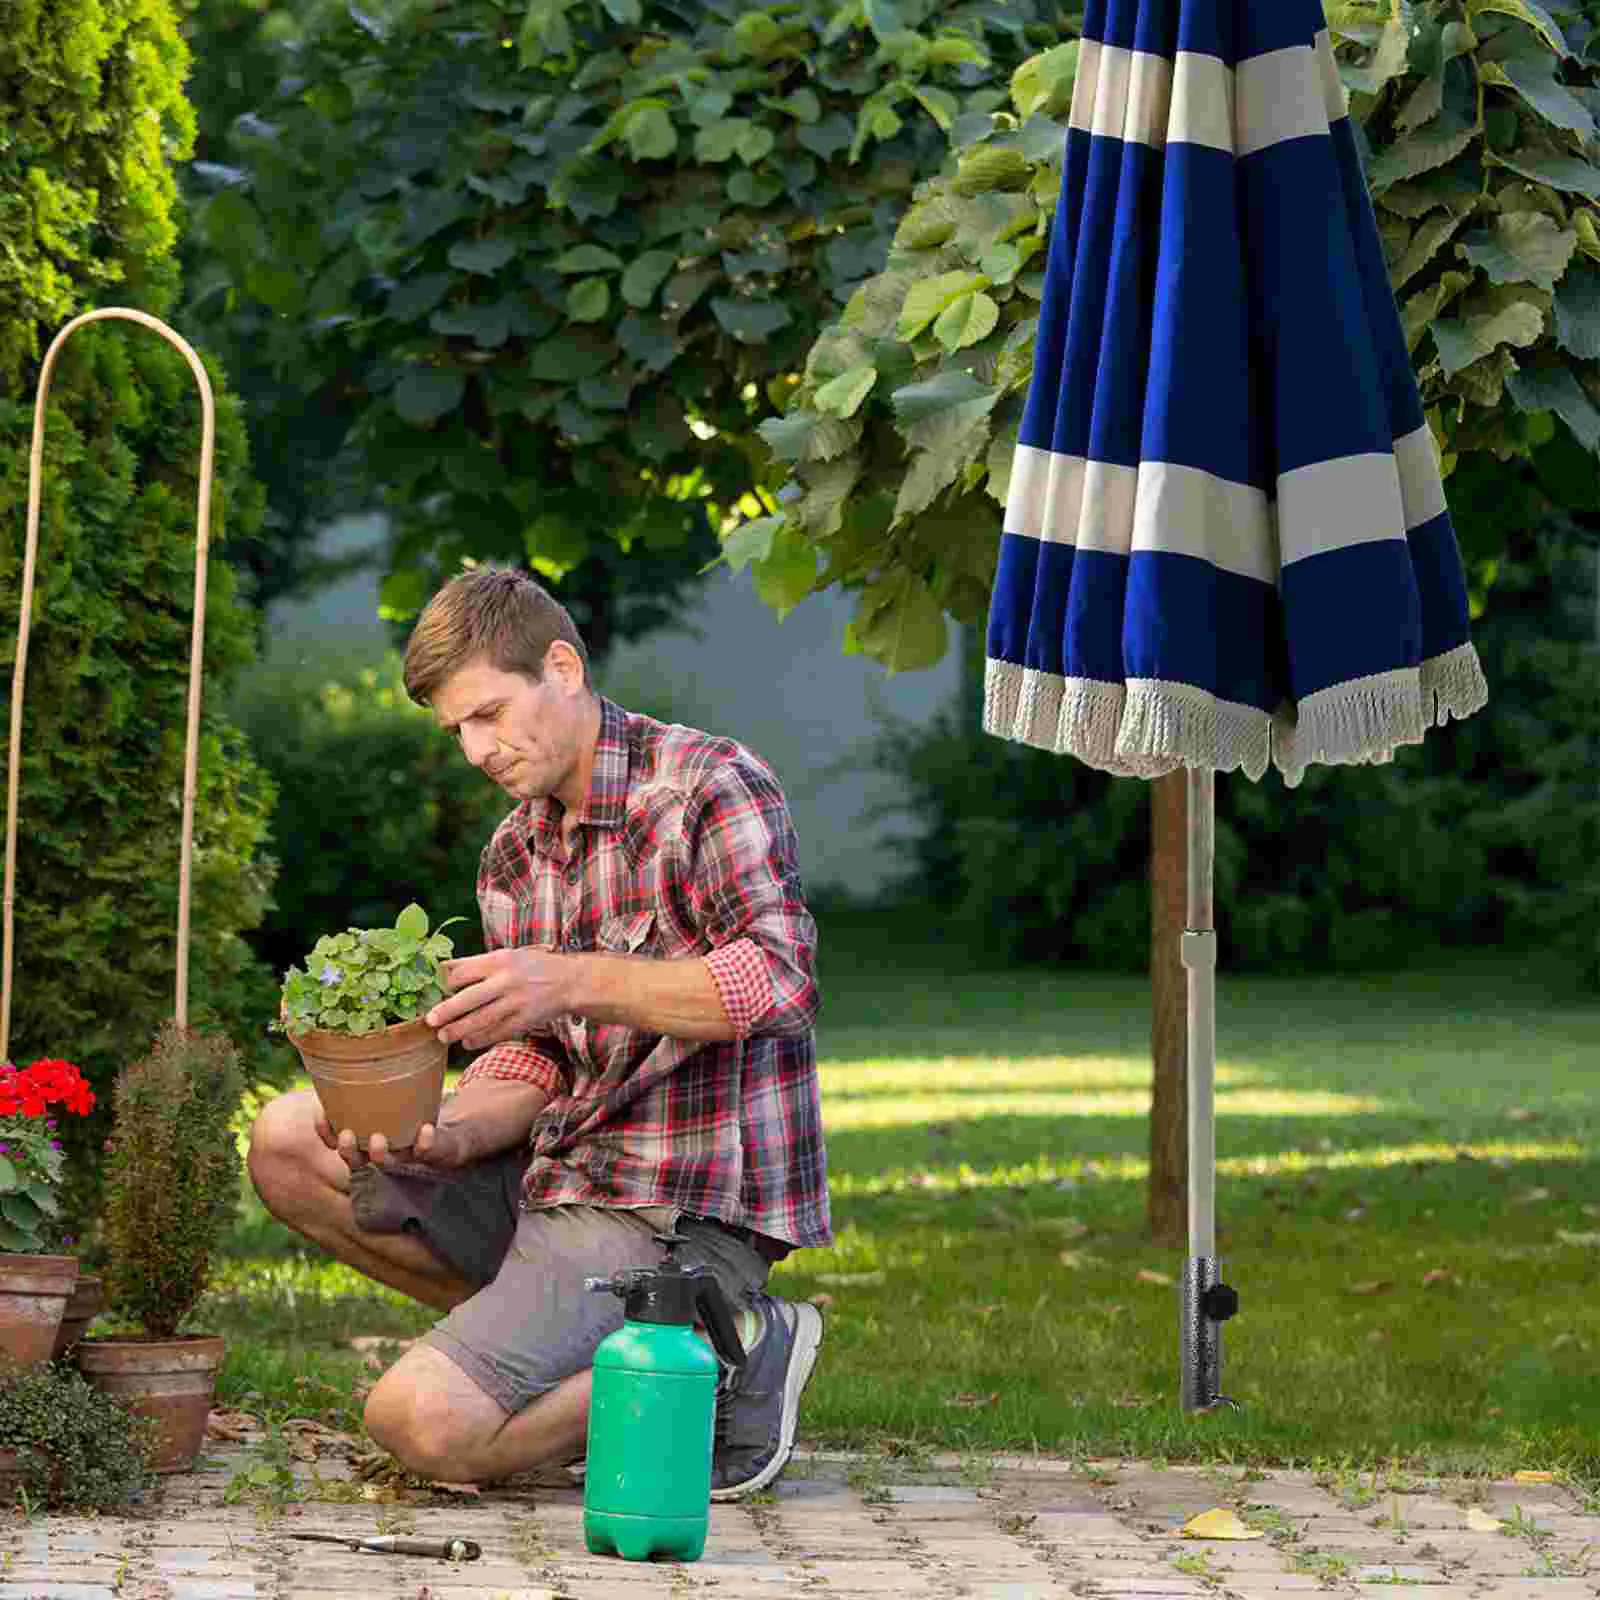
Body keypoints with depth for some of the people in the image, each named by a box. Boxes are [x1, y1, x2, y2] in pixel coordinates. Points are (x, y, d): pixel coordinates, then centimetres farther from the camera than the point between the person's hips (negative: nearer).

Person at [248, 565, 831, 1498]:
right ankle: (562, 1336, 2)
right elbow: (533, 1063, 9)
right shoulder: (515, 855, 15)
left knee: (423, 1422, -21)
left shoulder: (715, 786, -10)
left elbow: (782, 980, -25)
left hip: (686, 1210, -9)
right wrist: (445, 1138, -13)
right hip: (566, 1172, 9)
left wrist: (579, 981, -34)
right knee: (289, 1144, 2)